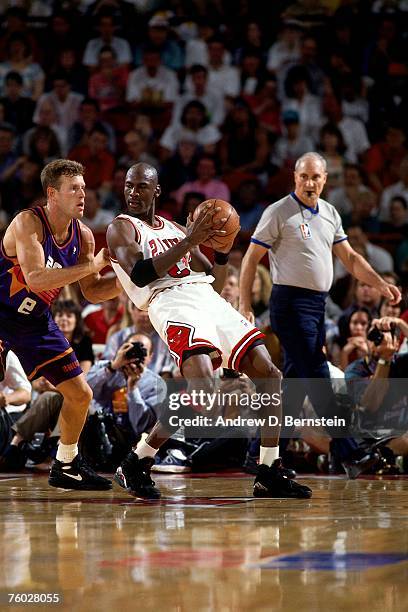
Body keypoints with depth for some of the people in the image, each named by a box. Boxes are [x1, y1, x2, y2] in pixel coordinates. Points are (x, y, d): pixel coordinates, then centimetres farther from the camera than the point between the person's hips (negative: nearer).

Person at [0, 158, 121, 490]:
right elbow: (35, 278, -37)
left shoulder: (82, 235, -3)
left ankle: (66, 467, 26)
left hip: (37, 321, 7)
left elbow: (92, 291, 7)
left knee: (80, 394, 8)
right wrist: (92, 265, -36)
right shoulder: (28, 223, -24)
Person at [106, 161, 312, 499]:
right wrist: (189, 241, -13)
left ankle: (270, 474, 7)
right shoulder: (122, 228, 7)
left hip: (209, 301, 7)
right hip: (172, 303, -7)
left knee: (269, 373, 0)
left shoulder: (176, 229, 26)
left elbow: (216, 283, 26)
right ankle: (135, 465, -16)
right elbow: (140, 275, -13)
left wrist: (224, 249, 6)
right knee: (203, 387, -29)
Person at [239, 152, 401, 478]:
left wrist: (380, 284, 4)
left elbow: (349, 257, 17)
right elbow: (251, 258, -5)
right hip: (291, 302, -8)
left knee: (295, 379, 9)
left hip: (318, 304, 8)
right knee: (317, 376, -11)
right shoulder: (279, 212, -6)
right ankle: (347, 453, -14)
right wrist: (245, 304, -10)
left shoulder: (330, 213, 13)